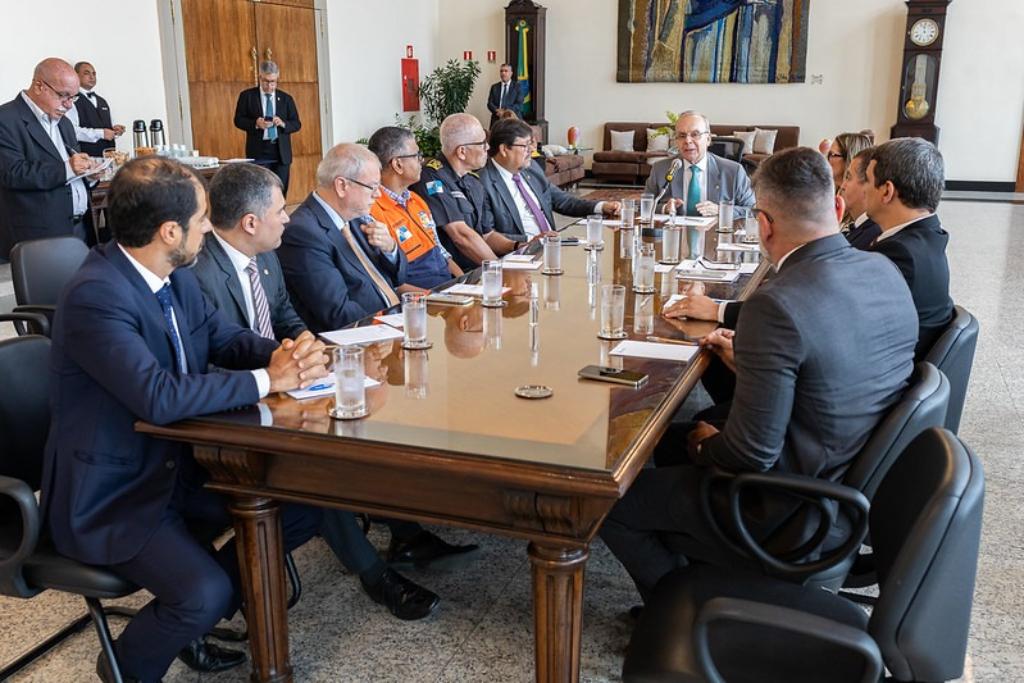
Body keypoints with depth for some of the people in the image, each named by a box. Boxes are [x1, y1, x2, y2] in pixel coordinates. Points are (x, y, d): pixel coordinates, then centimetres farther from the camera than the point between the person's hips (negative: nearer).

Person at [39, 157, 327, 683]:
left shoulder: (175, 277, -1)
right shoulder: (95, 295, -27)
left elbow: (224, 336, 9)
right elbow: (159, 397, -36)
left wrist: (282, 355, -14)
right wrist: (268, 379, -25)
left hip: (177, 464, 9)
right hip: (110, 494, -8)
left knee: (302, 505, 3)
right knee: (206, 594, -25)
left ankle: (190, 617, 21)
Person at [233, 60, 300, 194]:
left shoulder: (286, 98, 10)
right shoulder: (247, 96, 4)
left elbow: (297, 124, 8)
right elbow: (238, 120, 1)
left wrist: (283, 123, -13)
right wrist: (255, 123, -17)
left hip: (281, 153, 2)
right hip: (258, 153, -2)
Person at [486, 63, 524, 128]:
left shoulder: (517, 87, 7)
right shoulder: (494, 87, 16)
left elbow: (519, 104, -2)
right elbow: (490, 103, 8)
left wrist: (507, 111, -16)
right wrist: (497, 110, -14)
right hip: (496, 120, 2)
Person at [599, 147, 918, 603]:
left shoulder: (775, 306, -30)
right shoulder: (886, 274, -3)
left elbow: (752, 454, -26)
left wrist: (705, 446, -4)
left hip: (796, 523, -9)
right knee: (674, 438, 24)